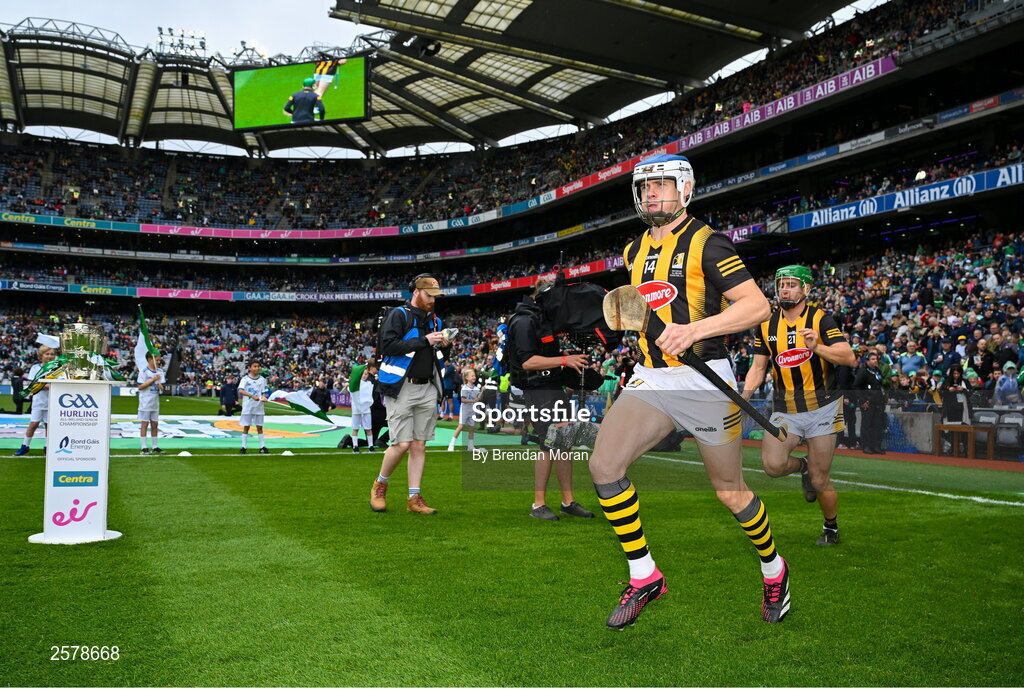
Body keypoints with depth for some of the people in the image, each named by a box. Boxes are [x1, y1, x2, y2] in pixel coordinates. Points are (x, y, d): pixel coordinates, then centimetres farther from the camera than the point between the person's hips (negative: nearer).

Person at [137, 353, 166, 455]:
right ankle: (144, 447, 2)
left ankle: (155, 447, 13)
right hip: (145, 402, -6)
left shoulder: (160, 372, 9)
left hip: (155, 402, 6)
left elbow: (163, 387, 15)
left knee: (154, 424, 8)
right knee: (144, 424, -2)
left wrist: (160, 386, -8)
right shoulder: (144, 371, -8)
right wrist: (153, 379, -19)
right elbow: (140, 386, -13)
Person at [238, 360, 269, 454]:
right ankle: (243, 446, 11)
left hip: (258, 407, 2)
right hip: (247, 407, -2)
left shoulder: (262, 379, 7)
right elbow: (240, 390, -15)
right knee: (246, 426, 4)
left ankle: (262, 447, 11)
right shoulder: (245, 379, -2)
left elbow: (263, 392, 7)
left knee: (259, 427, 6)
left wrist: (263, 398, -16)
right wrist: (252, 396, -26)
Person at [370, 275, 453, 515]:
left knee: (419, 445, 5)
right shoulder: (398, 315, -3)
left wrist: (445, 347, -2)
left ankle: (414, 498, 10)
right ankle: (379, 485, 15)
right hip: (401, 389, -6)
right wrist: (424, 341, -18)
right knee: (402, 444, -9)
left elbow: (440, 358, 22)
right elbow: (387, 346, -18)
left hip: (427, 390, 6)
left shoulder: (435, 320, 17)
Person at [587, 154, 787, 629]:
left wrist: (694, 329, -26)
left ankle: (774, 570, 36)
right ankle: (644, 577, 3)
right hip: (650, 379, 6)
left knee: (731, 493, 6)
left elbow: (757, 306, -15)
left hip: (704, 382, -5)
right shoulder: (635, 250, 13)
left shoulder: (706, 243, -8)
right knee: (604, 466, -13)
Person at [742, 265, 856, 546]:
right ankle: (803, 465, 15)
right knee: (772, 465, -21)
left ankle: (831, 528, 29)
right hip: (785, 410, 3)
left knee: (819, 482, 0)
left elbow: (848, 357, -15)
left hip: (822, 408, -3)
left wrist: (817, 347, -31)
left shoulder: (821, 319, -5)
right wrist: (746, 394, -3)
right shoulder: (767, 325, 7)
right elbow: (758, 366, 13)